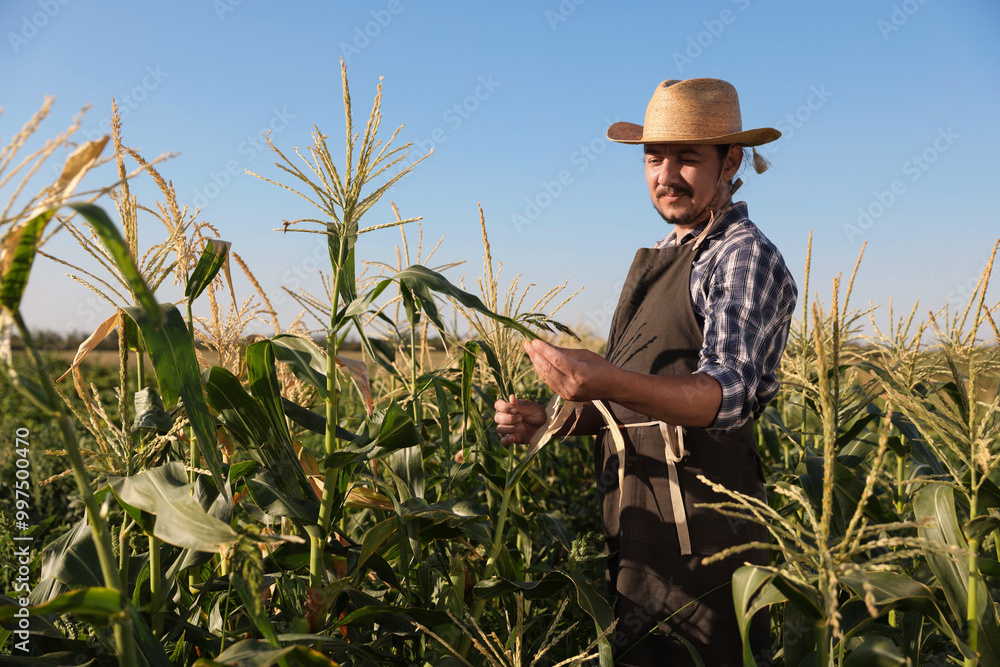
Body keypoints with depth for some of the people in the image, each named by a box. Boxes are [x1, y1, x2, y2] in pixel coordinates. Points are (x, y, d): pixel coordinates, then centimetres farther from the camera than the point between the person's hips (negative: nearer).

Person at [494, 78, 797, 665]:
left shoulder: (745, 254, -9)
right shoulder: (660, 261, 17)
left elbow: (728, 394, -24)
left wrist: (605, 381, -39)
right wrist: (551, 421, 2)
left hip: (698, 542, -8)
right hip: (639, 535, 8)